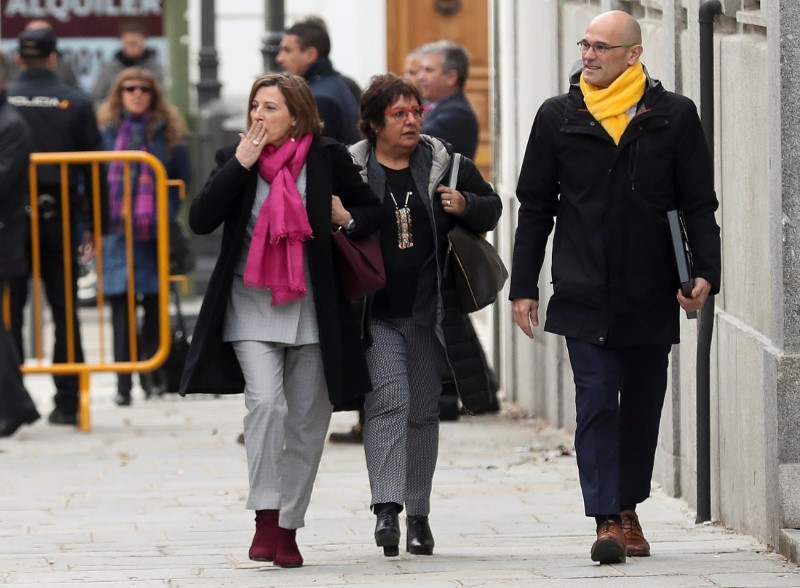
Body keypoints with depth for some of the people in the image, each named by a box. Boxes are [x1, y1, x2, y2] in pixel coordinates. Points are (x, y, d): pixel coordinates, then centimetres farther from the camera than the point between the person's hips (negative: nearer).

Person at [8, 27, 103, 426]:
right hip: (60, 214, 1)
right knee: (64, 311, 7)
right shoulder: (76, 103, 1)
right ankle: (67, 403, 6)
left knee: (11, 311, 3)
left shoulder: (4, 102, -2)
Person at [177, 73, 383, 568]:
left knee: (308, 420, 5)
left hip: (311, 308, 1)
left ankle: (289, 528, 17)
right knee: (265, 402, -20)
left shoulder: (328, 158, 1)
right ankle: (266, 520, -16)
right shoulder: (234, 158, 3)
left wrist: (347, 219, -8)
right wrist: (241, 164, -13)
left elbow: (373, 211, 14)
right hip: (250, 305, -1)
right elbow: (201, 221, -9)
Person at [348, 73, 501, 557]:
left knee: (424, 409, 9)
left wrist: (465, 205, -7)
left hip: (428, 312, 3)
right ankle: (386, 507, -22)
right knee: (388, 397, -17)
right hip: (373, 312, -3)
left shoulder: (445, 164, 6)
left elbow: (492, 207, 14)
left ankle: (418, 513, 20)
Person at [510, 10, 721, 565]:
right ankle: (606, 520, -11)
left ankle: (628, 509, 24)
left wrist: (706, 272, -9)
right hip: (584, 296, -1)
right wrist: (523, 287, 6)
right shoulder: (558, 118, 4)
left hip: (650, 296, 1)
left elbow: (700, 204, 4)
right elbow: (535, 207, 9)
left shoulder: (674, 116, 1)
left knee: (643, 406, 10)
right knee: (596, 404, -8)